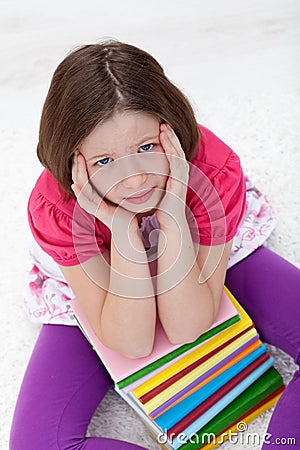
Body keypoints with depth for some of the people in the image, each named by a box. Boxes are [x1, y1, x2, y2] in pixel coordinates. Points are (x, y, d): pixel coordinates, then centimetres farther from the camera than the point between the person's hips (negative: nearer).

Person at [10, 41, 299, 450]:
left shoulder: (216, 169, -31)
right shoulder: (55, 206, -30)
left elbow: (188, 329, -29)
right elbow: (133, 342, -29)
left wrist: (171, 211, -42)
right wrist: (122, 226, -42)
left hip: (211, 268, 1)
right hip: (96, 292, 0)